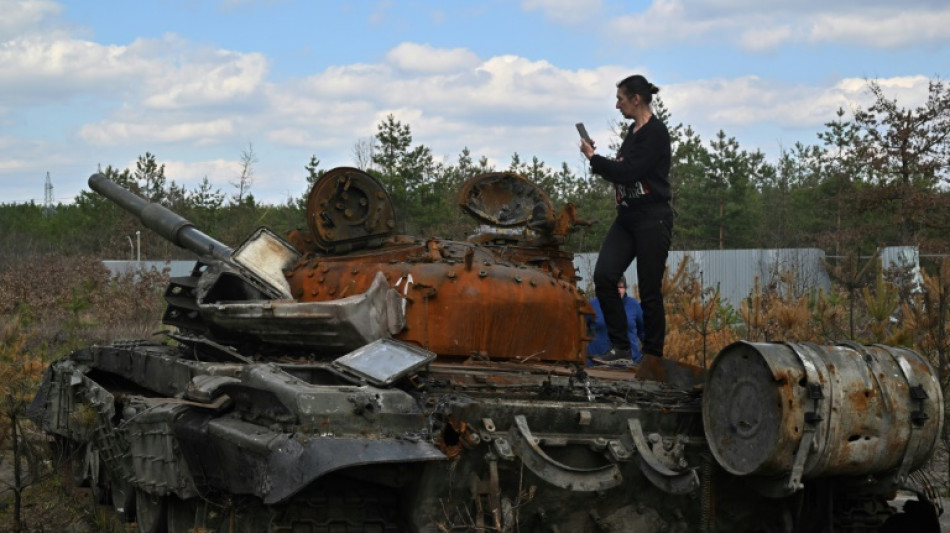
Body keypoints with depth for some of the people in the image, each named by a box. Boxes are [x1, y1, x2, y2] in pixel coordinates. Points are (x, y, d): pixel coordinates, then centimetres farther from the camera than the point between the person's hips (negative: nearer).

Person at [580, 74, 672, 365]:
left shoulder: (655, 133, -13)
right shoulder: (633, 131, 14)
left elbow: (629, 173, -20)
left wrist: (593, 158, -9)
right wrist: (597, 161, 3)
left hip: (652, 219, -8)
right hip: (627, 217, 8)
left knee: (650, 291, -1)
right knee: (603, 276, -5)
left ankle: (653, 357, 10)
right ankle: (620, 347, 1)